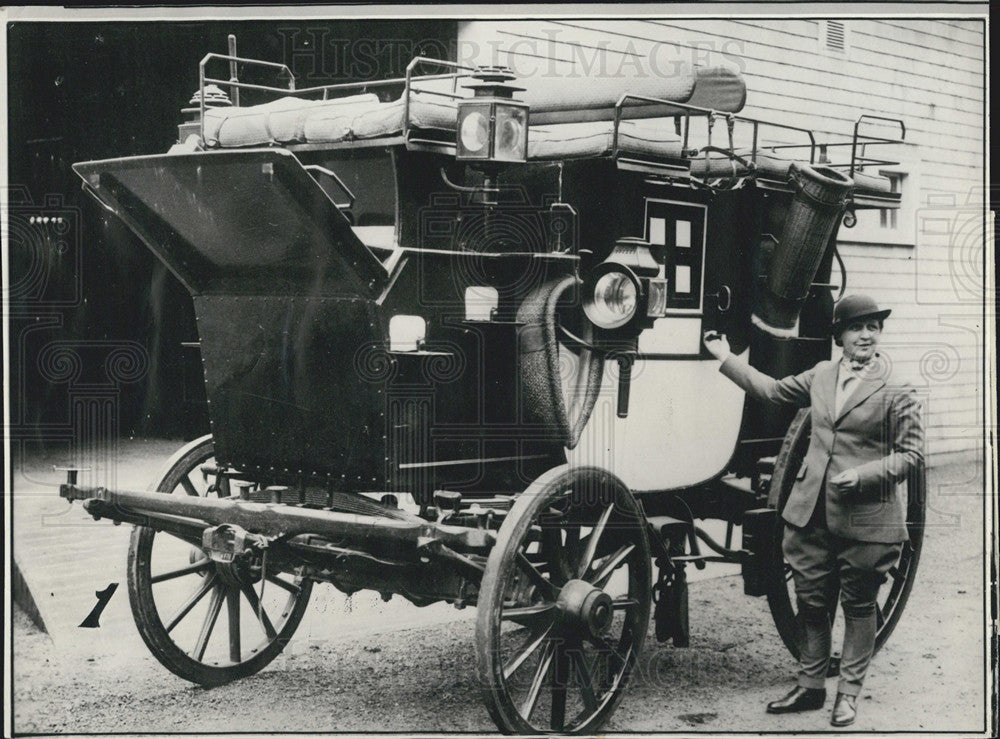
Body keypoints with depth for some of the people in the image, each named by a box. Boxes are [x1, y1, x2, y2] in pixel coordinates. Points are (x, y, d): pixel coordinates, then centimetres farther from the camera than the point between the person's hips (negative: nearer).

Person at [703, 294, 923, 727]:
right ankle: (810, 686, 25)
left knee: (858, 606, 7)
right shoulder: (822, 374, 8)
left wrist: (862, 474, -20)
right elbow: (771, 390, 21)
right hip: (812, 510, 5)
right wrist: (725, 358, 21)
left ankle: (849, 694, 19)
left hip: (866, 517, -5)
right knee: (811, 602, 12)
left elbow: (911, 453, -9)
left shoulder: (897, 389, -8)